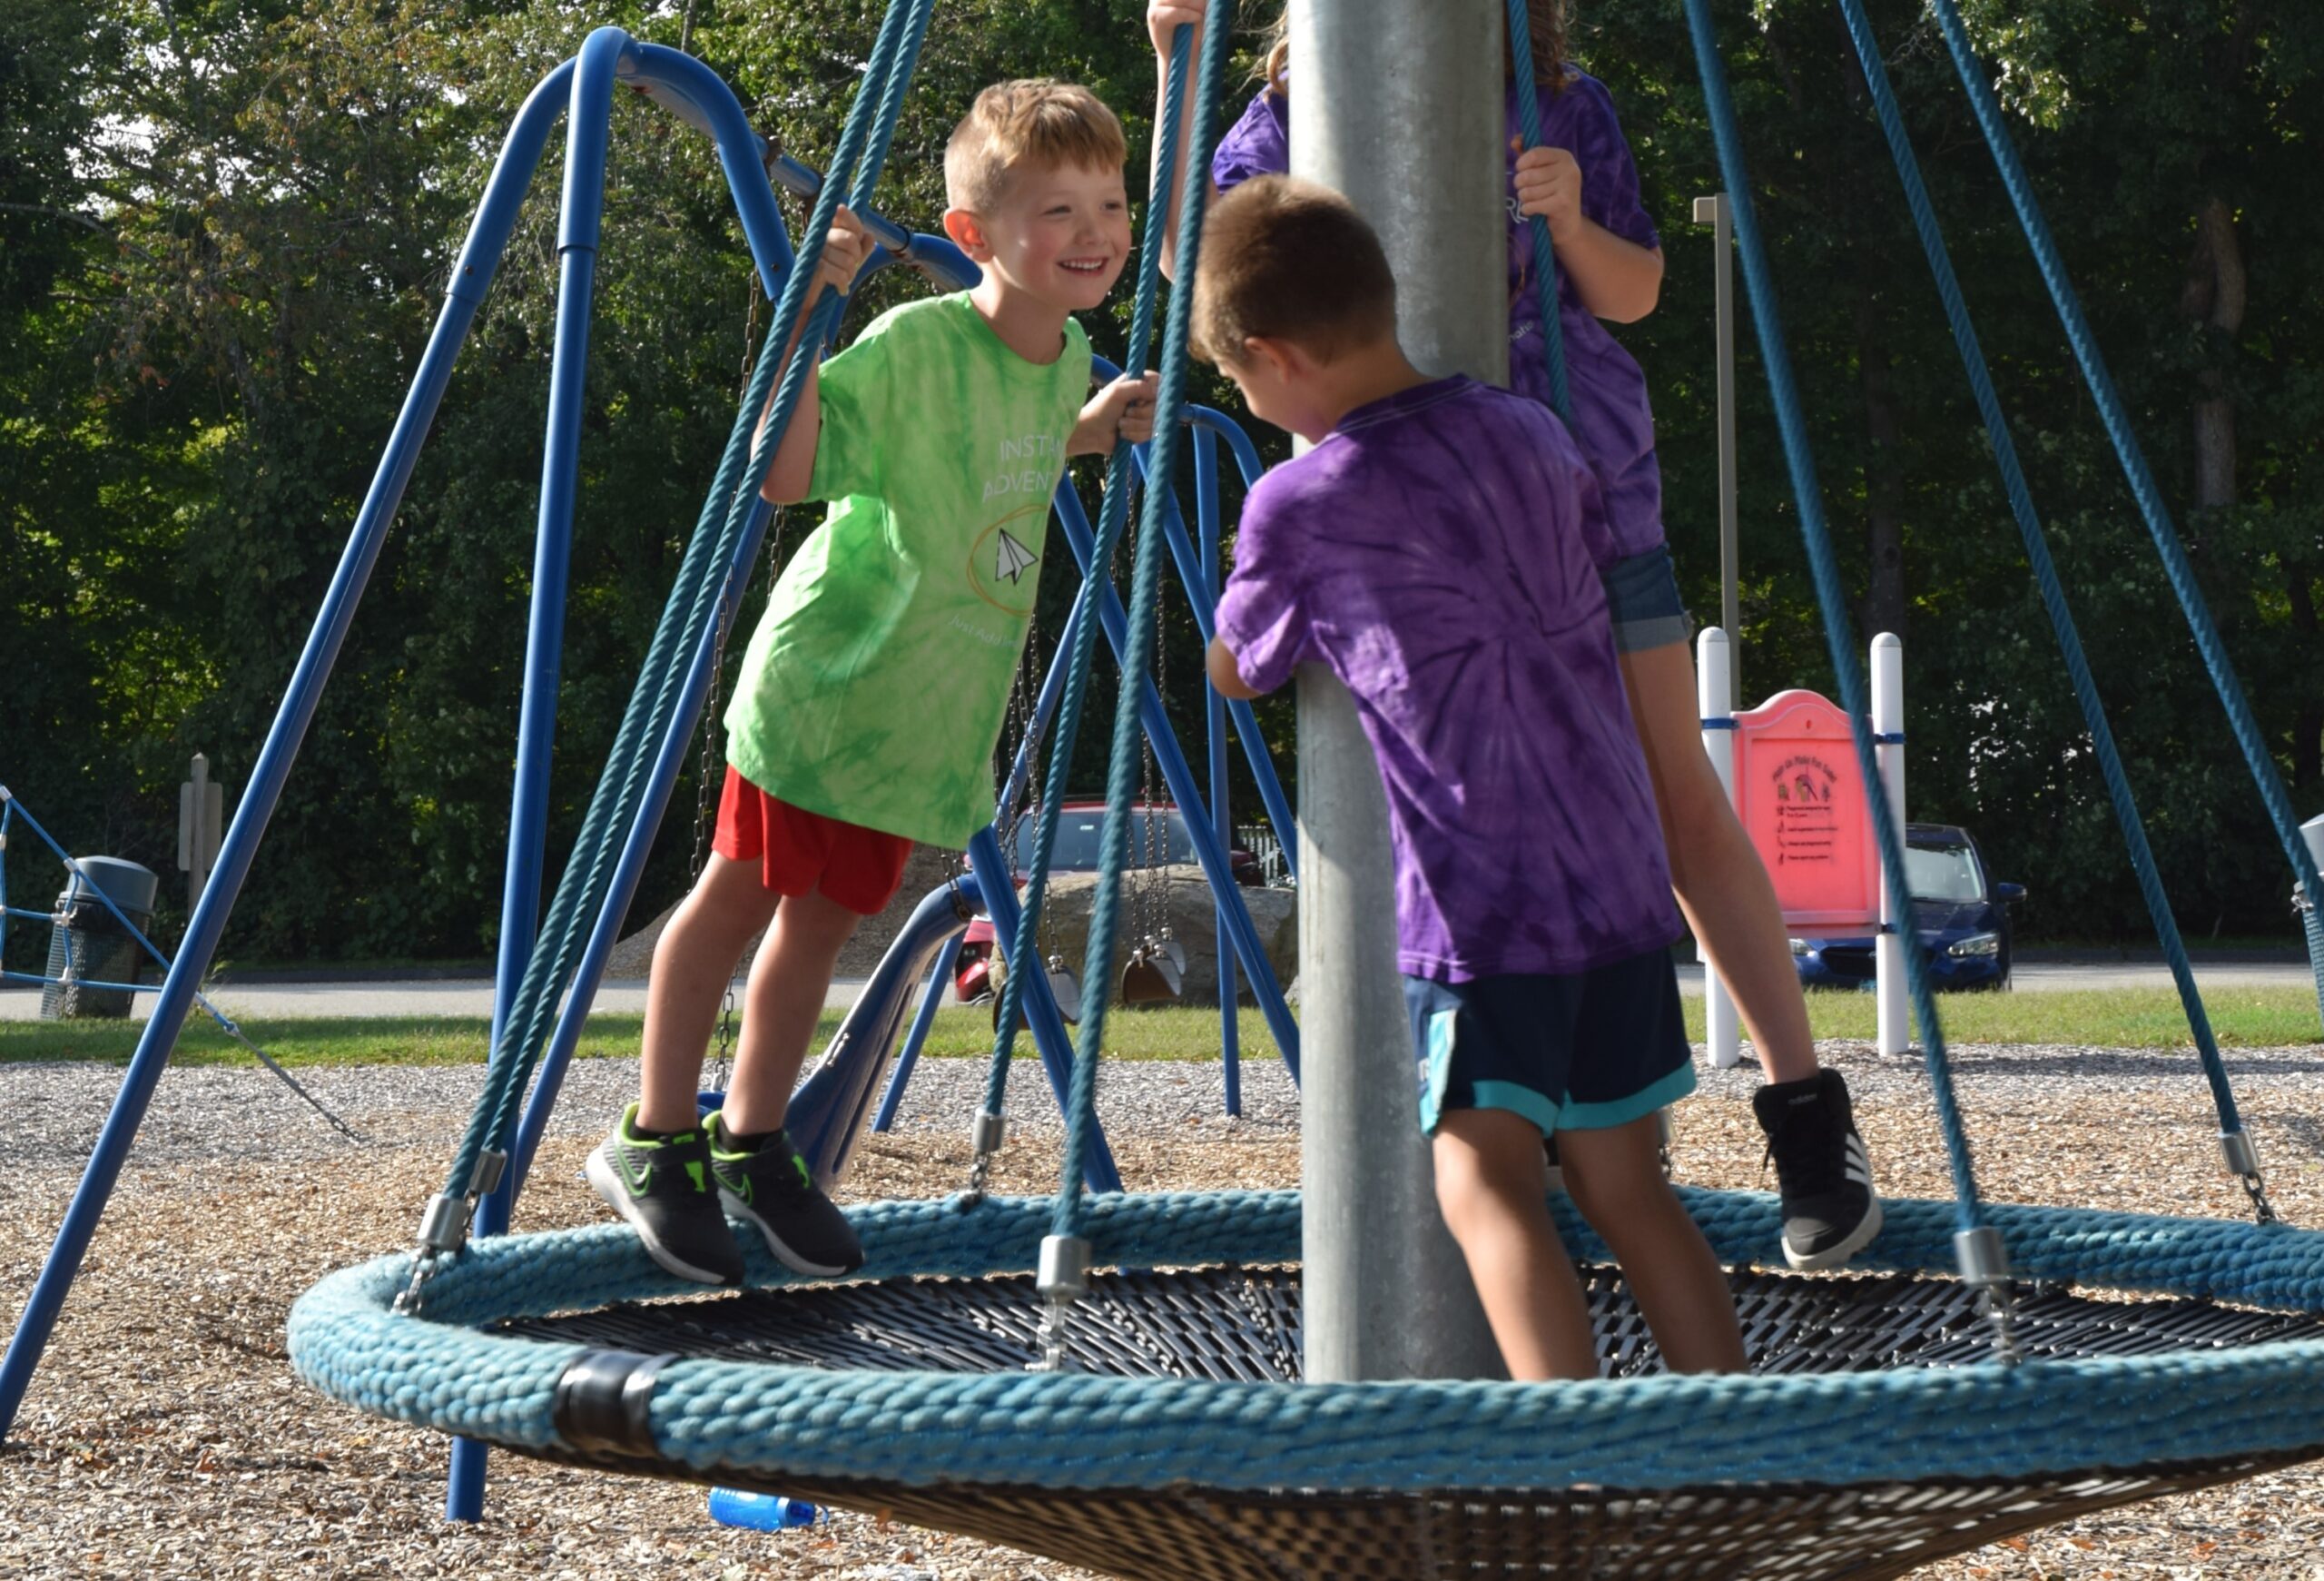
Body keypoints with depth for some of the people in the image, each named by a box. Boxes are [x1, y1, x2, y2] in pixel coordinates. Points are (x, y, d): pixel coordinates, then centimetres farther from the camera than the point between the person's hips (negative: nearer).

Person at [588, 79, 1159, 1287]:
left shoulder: (1068, 358, 4)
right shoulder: (913, 345, -20)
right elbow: (785, 473, -29)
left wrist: (1093, 430, 10)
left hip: (928, 706, 7)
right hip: (824, 675, -7)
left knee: (825, 914, 15)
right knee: (738, 895, 2)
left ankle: (751, 1144, 27)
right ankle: (653, 1142, 14)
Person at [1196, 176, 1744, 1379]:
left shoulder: (1299, 503, -7)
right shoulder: (1530, 434, 9)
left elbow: (1236, 672, 11)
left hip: (1478, 898, -7)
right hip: (1621, 876, 7)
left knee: (1485, 1177, -11)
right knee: (1623, 1185, 14)